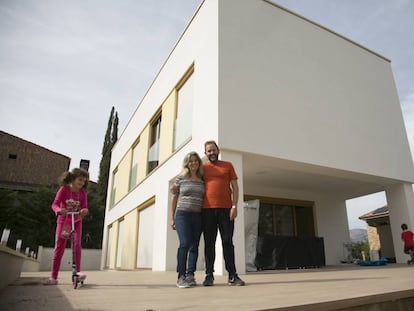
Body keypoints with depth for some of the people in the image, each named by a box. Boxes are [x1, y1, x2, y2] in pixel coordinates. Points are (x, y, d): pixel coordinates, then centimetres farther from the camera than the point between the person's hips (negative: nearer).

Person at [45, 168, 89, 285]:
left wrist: (84, 211, -35)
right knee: (59, 247, -2)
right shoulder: (64, 189, -10)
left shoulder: (82, 193, -4)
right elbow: (55, 204, -18)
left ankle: (77, 271, -11)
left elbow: (84, 207, -10)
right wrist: (59, 210, -41)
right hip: (63, 221, -1)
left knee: (77, 244, -16)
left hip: (76, 221, 1)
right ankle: (53, 277, 5)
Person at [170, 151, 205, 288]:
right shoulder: (180, 178, 5)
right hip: (182, 214, -3)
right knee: (185, 243, -13)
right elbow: (174, 198, 8)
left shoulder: (202, 181, 11)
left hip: (198, 216, 3)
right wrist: (172, 218, 5)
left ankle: (190, 275, 11)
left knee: (194, 246, 3)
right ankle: (181, 277, -6)